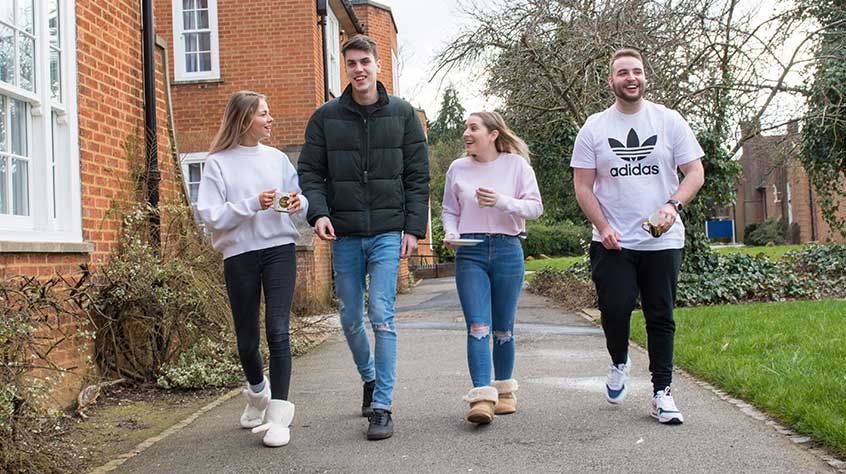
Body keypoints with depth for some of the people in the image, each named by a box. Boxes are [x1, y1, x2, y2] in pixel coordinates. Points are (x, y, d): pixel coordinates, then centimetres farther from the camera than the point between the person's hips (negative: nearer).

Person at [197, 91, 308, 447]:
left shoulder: (277, 158, 10)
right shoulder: (218, 163, 0)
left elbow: (299, 205, 15)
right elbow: (209, 215, -8)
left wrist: (299, 204, -8)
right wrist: (253, 205, -18)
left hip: (279, 249, 1)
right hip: (239, 254, -1)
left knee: (278, 331, -11)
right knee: (247, 339, 9)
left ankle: (278, 415, -7)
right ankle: (258, 392, 39)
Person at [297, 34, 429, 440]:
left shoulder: (402, 114, 4)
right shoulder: (326, 117, 6)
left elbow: (418, 175, 4)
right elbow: (309, 171, 5)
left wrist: (414, 227, -4)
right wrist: (318, 212, -13)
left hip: (388, 233, -2)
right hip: (344, 236, 2)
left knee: (381, 316, -10)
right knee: (350, 319, 11)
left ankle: (382, 407, -4)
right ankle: (370, 378, 37)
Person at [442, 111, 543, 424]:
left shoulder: (516, 164, 2)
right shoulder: (458, 168, 8)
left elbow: (535, 207, -2)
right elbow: (450, 210, 16)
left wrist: (502, 202, -17)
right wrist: (450, 234, -4)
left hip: (507, 250, -1)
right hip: (470, 252, 1)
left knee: (503, 328, 8)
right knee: (477, 326, -11)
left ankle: (504, 390, 25)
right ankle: (482, 398, -15)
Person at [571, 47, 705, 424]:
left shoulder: (669, 121, 5)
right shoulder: (594, 128, 5)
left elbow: (695, 172, 4)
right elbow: (583, 186, 3)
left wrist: (672, 205, -15)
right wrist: (603, 227, -9)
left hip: (663, 240, 1)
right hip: (613, 242, 0)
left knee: (661, 317, 3)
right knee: (615, 308, -10)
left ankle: (662, 393, 12)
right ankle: (618, 364, 21)